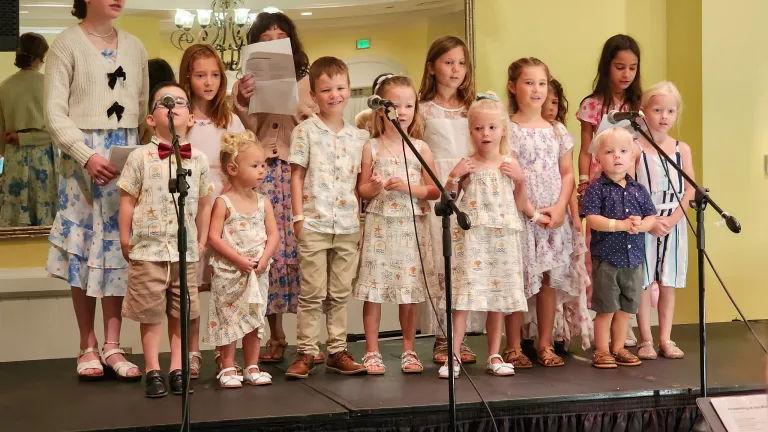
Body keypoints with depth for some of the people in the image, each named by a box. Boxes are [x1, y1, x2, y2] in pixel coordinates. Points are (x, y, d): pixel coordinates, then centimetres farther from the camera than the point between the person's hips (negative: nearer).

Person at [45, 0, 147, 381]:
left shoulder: (134, 47, 13)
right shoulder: (67, 44, -2)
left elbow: (145, 108, 13)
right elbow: (55, 113, -9)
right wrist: (87, 155, -19)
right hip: (83, 157, -4)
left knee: (118, 246, 2)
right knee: (84, 247, 0)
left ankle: (112, 346, 8)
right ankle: (87, 347, 10)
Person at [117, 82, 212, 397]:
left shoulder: (199, 160, 4)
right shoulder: (140, 157, -4)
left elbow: (204, 204, 11)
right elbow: (127, 200, -1)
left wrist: (201, 241, 10)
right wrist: (125, 240, -2)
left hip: (186, 251, 3)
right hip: (148, 250, -3)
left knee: (181, 313, 9)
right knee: (150, 313, 3)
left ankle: (177, 368, 19)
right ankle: (152, 371, 11)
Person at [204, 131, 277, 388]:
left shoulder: (263, 202, 5)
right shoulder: (223, 202, -9)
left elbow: (273, 234, 4)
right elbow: (214, 237, -14)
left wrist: (264, 258, -12)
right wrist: (239, 259, -19)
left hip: (257, 273, 5)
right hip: (229, 272, -5)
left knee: (254, 320, 10)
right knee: (228, 318, 1)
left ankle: (252, 367, 20)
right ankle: (228, 369, 11)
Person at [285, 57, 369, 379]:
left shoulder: (358, 137, 10)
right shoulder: (305, 131, -1)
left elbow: (359, 181, 13)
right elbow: (297, 175, -1)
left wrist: (360, 217, 6)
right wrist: (298, 217, -7)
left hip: (348, 226, 4)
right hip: (314, 224, -3)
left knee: (341, 293, 9)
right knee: (312, 292, -1)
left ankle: (337, 351, 17)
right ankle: (305, 352, 7)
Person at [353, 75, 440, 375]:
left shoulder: (420, 148, 3)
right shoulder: (371, 147, 2)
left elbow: (435, 191, 2)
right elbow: (361, 190, 4)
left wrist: (408, 187, -13)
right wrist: (375, 187, -16)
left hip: (412, 227, 1)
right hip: (379, 226, -1)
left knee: (411, 291, 6)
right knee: (373, 290, 0)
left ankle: (409, 350, 19)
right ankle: (372, 352, 10)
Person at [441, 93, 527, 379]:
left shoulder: (510, 164, 7)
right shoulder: (467, 165, 1)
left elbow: (520, 205, 13)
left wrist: (520, 179, -2)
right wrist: (453, 176, -10)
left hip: (502, 237, 3)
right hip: (471, 236, -2)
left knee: (499, 297, 8)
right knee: (464, 294, -8)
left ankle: (494, 357, 18)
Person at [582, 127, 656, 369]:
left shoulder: (638, 190, 8)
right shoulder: (596, 188, -7)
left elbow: (651, 217, 7)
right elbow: (592, 219, -16)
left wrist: (640, 225, -15)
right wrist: (621, 224, -23)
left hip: (634, 258, 5)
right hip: (606, 257, -5)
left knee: (626, 307, 12)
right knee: (606, 308, 0)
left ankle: (618, 348, 25)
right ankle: (602, 351, 12)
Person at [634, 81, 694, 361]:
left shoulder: (682, 149, 6)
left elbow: (690, 191, 1)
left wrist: (672, 220, -12)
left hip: (673, 225, 3)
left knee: (668, 284, 7)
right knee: (643, 283, 1)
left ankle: (665, 340, 15)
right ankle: (646, 341, 10)